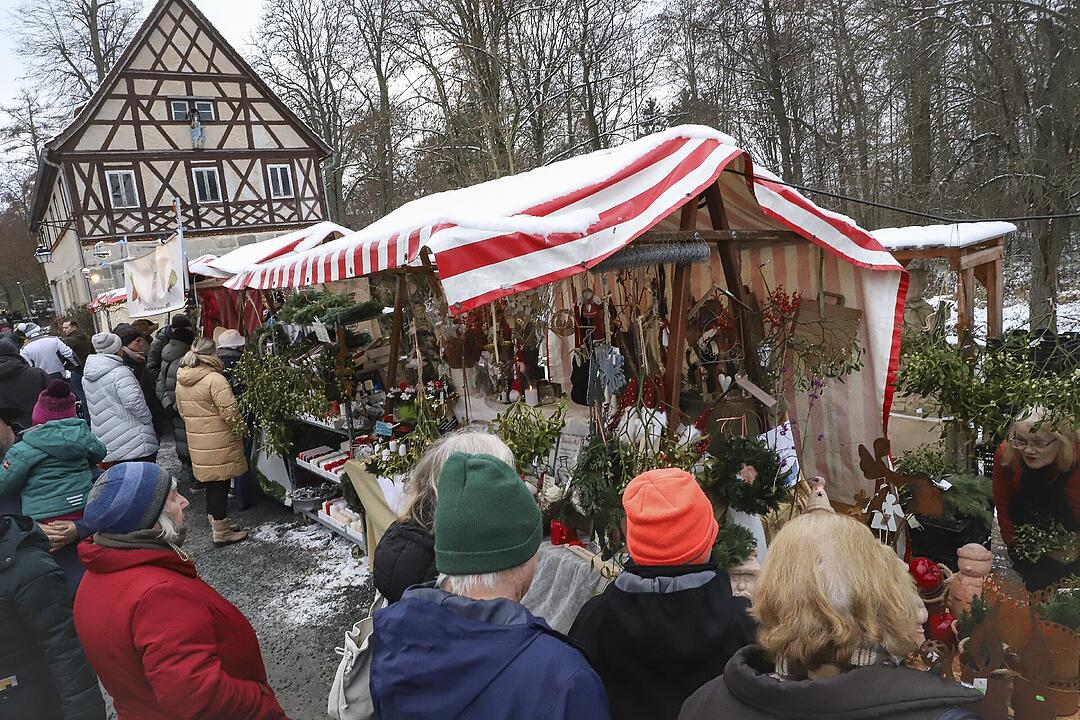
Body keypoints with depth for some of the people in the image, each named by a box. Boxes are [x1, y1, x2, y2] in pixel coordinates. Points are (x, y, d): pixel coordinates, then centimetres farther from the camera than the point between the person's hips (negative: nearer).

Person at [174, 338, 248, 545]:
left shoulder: (181, 381, 6)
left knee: (211, 482, 19)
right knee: (220, 483, 2)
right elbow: (230, 414, -22)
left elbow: (182, 412, 15)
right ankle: (221, 532, 10)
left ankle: (217, 522, 33)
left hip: (197, 441, 8)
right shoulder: (215, 380, -20)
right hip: (219, 442, -7)